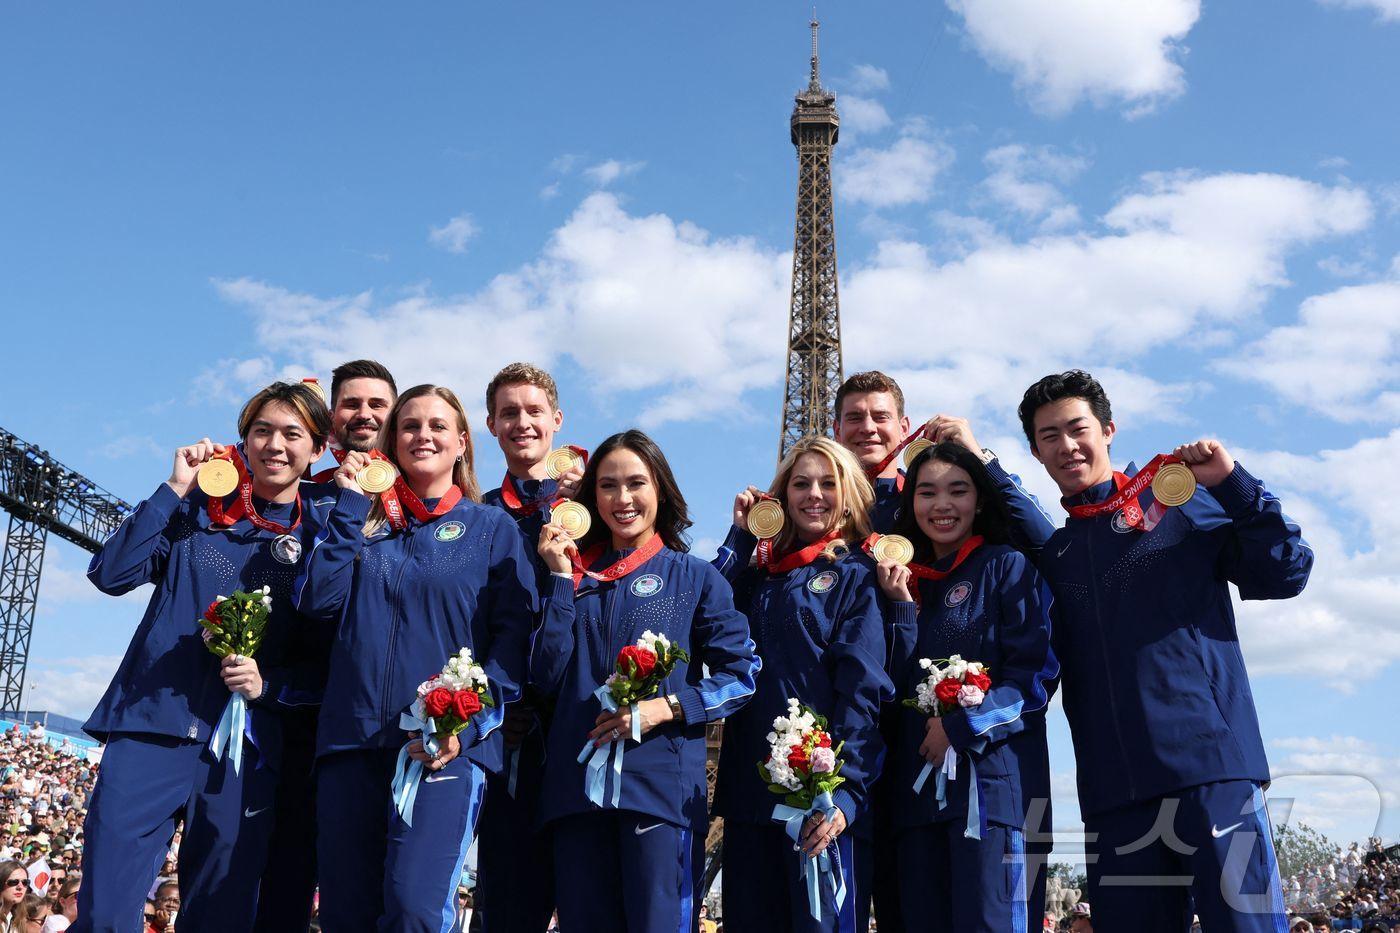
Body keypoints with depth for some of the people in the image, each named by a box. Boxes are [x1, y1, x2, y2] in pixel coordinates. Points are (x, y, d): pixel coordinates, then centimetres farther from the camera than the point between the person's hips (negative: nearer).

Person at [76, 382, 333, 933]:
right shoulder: (198, 508, 9)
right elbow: (111, 574, -4)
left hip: (245, 747, 0)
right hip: (152, 727, 0)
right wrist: (175, 489, -7)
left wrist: (270, 685, -12)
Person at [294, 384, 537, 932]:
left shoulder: (493, 529, 9)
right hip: (351, 740, 4)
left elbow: (514, 638, 0)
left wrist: (465, 725, -14)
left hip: (447, 745, -3)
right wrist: (350, 505, 4)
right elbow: (318, 602, 2)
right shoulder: (364, 521, 18)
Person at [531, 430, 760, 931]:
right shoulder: (576, 572, 13)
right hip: (577, 784, 3)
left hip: (661, 784, -3)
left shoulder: (695, 577, 5)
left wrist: (664, 707, -13)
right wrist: (562, 578, -1)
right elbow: (547, 676, 3)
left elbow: (740, 674, 0)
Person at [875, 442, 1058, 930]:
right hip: (918, 782, 5)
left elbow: (1035, 672, -7)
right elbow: (900, 687, 10)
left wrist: (961, 725, -15)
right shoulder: (908, 580, 18)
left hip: (992, 775, -5)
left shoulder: (1007, 566, 3)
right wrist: (901, 603, 1)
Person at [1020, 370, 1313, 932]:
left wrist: (1233, 484, -8)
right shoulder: (1050, 553, 18)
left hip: (1209, 762, -3)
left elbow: (1284, 574, 3)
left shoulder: (1182, 500, 9)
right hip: (1111, 787, 4)